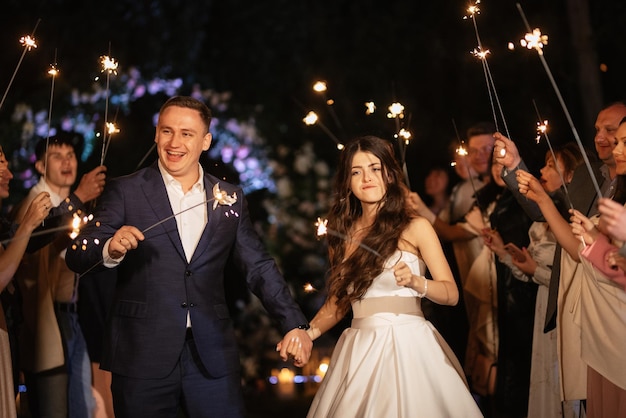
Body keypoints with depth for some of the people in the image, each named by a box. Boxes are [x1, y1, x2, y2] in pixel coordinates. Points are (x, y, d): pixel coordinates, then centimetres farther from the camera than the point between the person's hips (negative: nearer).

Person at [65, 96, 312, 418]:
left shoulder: (229, 198, 9)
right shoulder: (125, 192, 0)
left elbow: (259, 267, 9)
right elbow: (76, 258, -5)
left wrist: (295, 325, -4)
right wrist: (111, 249, -27)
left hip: (212, 358, 2)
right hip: (142, 357, -2)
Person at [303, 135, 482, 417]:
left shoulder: (415, 227, -1)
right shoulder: (344, 233, 9)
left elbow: (451, 293, -3)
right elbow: (337, 301, 12)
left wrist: (416, 282, -21)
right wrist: (307, 332, -3)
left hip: (407, 345, -3)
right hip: (359, 350, 3)